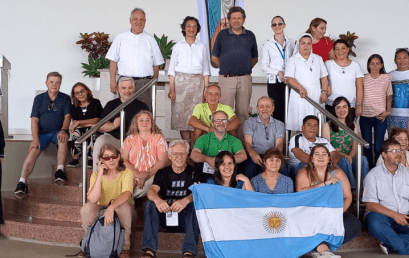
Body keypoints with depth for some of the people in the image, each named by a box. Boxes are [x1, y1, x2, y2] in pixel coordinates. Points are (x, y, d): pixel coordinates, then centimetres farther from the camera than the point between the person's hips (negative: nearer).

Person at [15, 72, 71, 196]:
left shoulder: (65, 98, 7)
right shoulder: (39, 99, 8)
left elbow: (67, 116, -3)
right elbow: (34, 120, 1)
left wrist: (63, 130, -24)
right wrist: (35, 138, -13)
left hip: (57, 131, 0)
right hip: (42, 132, 1)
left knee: (63, 139, -35)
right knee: (33, 151, -23)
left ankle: (60, 170, -32)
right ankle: (22, 182, -27)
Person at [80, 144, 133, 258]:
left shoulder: (126, 173, -12)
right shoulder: (96, 175, -5)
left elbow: (126, 194, -31)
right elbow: (92, 199, -21)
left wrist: (111, 208, -48)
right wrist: (100, 175, -24)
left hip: (121, 214, -2)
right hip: (101, 210, 2)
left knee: (123, 206, -35)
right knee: (86, 209, -27)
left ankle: (125, 246, -17)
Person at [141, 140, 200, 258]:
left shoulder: (193, 173, 2)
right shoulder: (163, 173, 7)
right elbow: (152, 190, -12)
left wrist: (186, 201, -41)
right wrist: (157, 200, -38)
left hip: (186, 217, -2)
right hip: (165, 215, 2)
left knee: (195, 204, -31)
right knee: (150, 203, -24)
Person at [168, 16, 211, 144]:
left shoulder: (202, 47, 10)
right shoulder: (178, 47, 7)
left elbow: (205, 70, 11)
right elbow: (172, 69, 4)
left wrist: (206, 89, 1)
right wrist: (172, 89, -5)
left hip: (197, 82, 1)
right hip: (180, 82, 0)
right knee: (181, 114, -5)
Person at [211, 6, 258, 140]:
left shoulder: (250, 36, 12)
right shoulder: (222, 35, 6)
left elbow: (255, 58, 18)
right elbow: (214, 58, 9)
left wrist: (246, 67, 5)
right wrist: (225, 68, 2)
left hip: (245, 79, 2)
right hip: (226, 78, -2)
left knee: (243, 112, 5)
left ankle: (241, 140, 13)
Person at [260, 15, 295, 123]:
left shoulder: (291, 43, 12)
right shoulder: (267, 46, 8)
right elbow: (264, 66, 4)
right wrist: (278, 72, -11)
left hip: (288, 82, 1)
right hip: (274, 83, -1)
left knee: (287, 111, -4)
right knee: (277, 112, -3)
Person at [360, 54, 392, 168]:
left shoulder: (386, 78, 4)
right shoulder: (363, 78, 4)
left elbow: (388, 97, 9)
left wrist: (388, 112, -1)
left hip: (380, 117, -1)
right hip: (365, 116, 1)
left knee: (378, 147, -6)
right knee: (367, 146, 6)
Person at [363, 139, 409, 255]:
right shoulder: (374, 175, 3)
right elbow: (370, 205, -6)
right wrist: (394, 215, -18)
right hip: (382, 216, -3)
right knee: (374, 222, -39)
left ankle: (388, 244, -18)